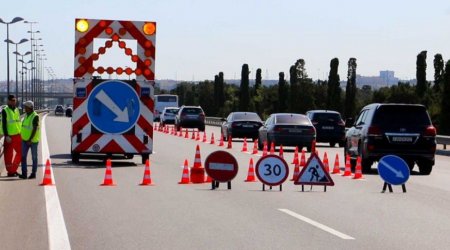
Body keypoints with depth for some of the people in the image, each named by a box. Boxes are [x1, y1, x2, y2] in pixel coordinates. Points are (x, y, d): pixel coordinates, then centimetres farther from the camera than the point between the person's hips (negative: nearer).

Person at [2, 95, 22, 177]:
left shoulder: (17, 110, 13)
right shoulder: (5, 111, -7)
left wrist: (21, 134, 17)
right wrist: (6, 136, -17)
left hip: (18, 135, 7)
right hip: (10, 136, -7)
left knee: (20, 152, 10)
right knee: (8, 154, 0)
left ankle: (14, 170, 22)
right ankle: (10, 171, 8)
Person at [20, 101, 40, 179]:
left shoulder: (35, 116, -15)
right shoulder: (26, 115, 9)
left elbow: (35, 129, -21)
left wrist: (30, 139, -26)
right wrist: (25, 138, 18)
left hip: (33, 140, -7)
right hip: (25, 140, 7)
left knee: (34, 157, 4)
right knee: (23, 156, 0)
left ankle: (33, 173, 12)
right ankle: (24, 174, 1)